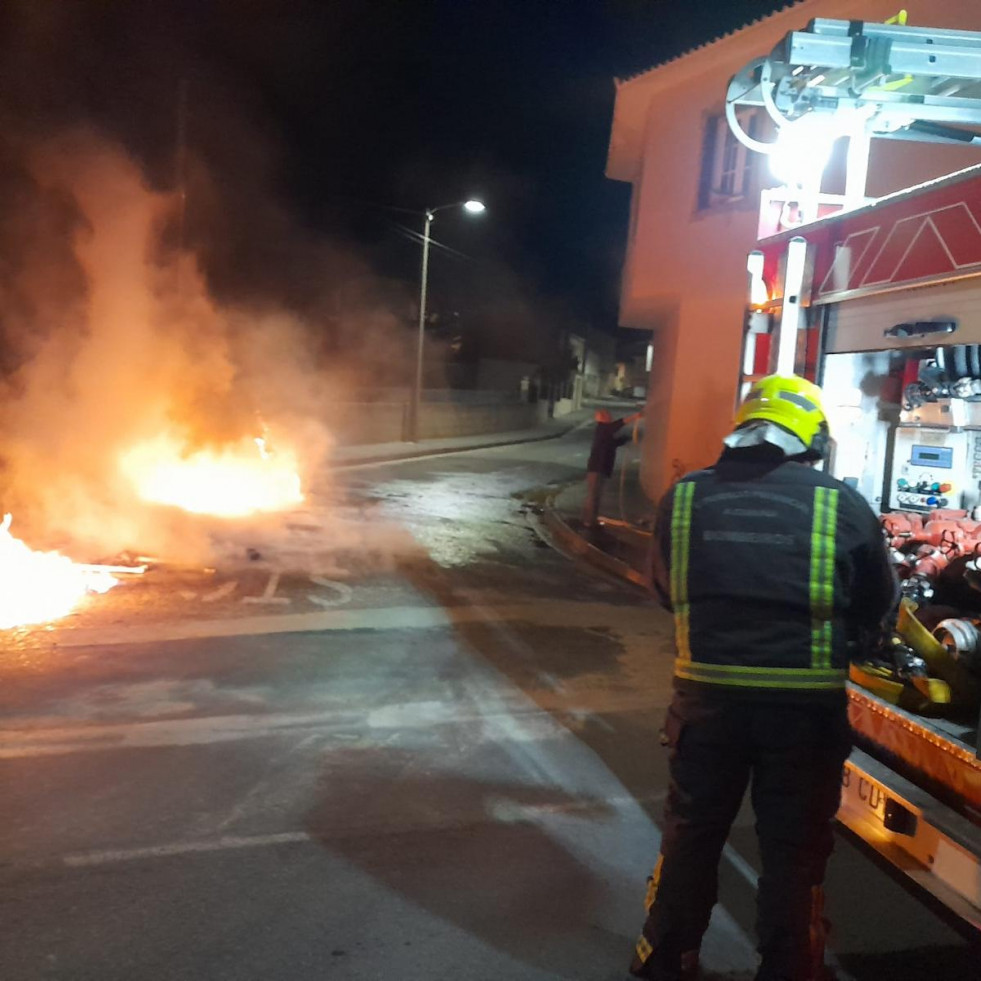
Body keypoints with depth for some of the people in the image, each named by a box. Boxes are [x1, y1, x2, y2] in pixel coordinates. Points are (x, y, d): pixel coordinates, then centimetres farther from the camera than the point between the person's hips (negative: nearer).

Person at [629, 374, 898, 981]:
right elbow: (880, 602, 6)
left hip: (708, 696, 2)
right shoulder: (842, 506, -6)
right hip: (806, 704, -2)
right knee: (795, 847, 14)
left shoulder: (685, 497, -1)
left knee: (691, 832, 19)